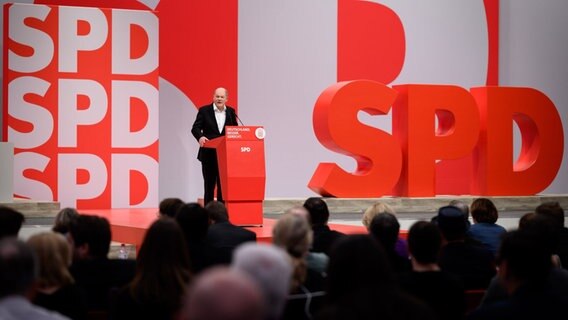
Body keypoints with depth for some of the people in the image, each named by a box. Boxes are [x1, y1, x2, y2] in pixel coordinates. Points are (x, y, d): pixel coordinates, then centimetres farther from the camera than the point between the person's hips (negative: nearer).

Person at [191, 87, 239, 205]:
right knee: (209, 185, 3)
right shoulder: (204, 111, -2)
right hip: (209, 154, -2)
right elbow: (195, 128, -7)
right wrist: (200, 137, -28)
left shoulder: (231, 112, 8)